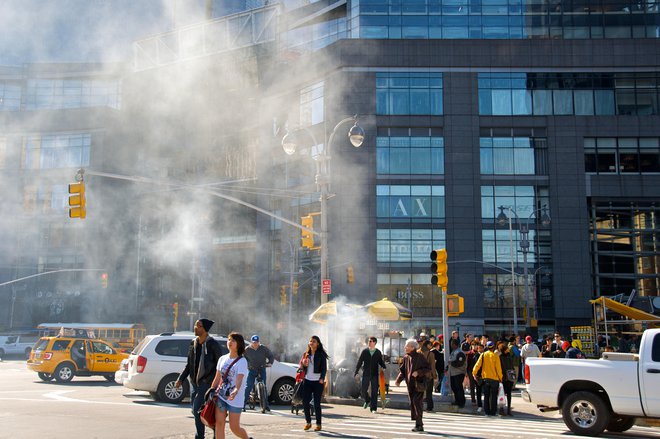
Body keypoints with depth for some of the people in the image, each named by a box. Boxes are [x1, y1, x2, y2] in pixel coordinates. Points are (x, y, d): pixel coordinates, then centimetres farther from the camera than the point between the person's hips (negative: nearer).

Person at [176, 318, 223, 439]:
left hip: (206, 383, -8)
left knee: (197, 410, -13)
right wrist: (181, 379, 9)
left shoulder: (212, 344, -11)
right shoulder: (193, 343, 8)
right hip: (195, 383, 8)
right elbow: (189, 364, 16)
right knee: (195, 410, 13)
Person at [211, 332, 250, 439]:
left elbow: (239, 379, -22)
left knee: (234, 427, 2)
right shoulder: (222, 359, 8)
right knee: (219, 424, -4)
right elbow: (217, 378, 13)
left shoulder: (242, 361, -10)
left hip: (235, 399, -5)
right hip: (221, 396, 5)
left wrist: (235, 391, -40)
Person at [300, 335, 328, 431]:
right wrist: (303, 365, -8)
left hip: (317, 381, -4)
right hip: (307, 380, 4)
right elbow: (300, 366, 15)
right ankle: (308, 422, 14)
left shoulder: (321, 355, 0)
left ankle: (318, 424, 7)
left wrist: (322, 379, -16)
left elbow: (324, 368, -4)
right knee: (305, 402, -1)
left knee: (317, 403, -3)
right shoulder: (306, 354, 12)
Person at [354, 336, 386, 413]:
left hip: (374, 375, 0)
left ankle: (373, 408, 7)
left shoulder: (378, 352, 4)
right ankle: (367, 401, 31)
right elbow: (359, 362, 3)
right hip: (366, 374, 0)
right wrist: (356, 372, -3)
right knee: (363, 391, 0)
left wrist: (384, 368, -6)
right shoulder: (364, 351, 2)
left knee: (374, 392, -1)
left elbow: (381, 362, 13)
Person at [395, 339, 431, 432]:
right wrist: (398, 380, -1)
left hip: (419, 384, -6)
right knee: (412, 403, 7)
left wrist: (418, 372, -20)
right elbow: (402, 370, 13)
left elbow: (428, 369, -8)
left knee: (417, 403, -13)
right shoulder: (406, 357, 9)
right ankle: (418, 424, 17)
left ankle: (419, 425, -9)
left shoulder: (420, 357, -9)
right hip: (410, 385, 7)